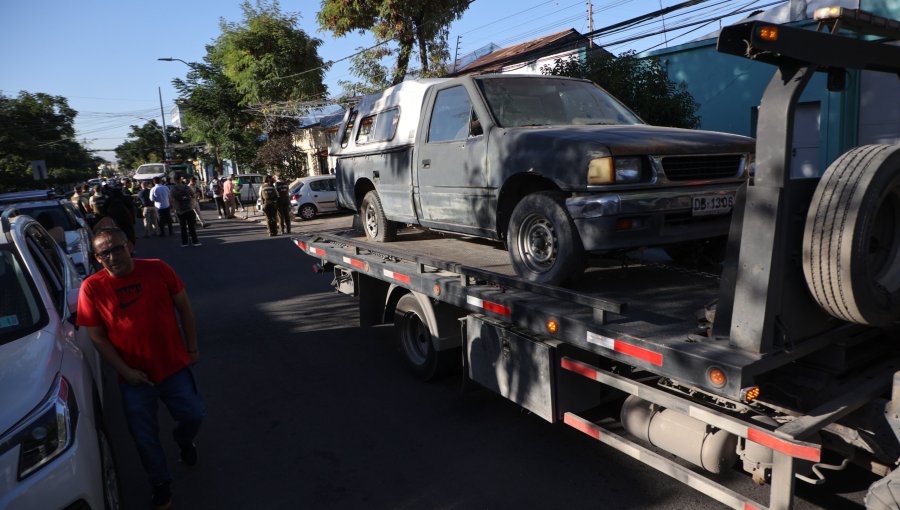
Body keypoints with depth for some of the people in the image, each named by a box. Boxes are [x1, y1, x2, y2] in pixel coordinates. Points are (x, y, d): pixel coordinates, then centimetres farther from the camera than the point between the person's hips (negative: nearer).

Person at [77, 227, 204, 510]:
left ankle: (184, 441, 49)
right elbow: (97, 337, -6)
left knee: (194, 415, 12)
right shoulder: (91, 288, -11)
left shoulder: (157, 269, -10)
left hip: (175, 366, 0)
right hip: (134, 378, 0)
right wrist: (125, 370, -12)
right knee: (145, 437, 12)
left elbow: (184, 307, 0)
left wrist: (193, 347, 2)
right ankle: (161, 485, 38)